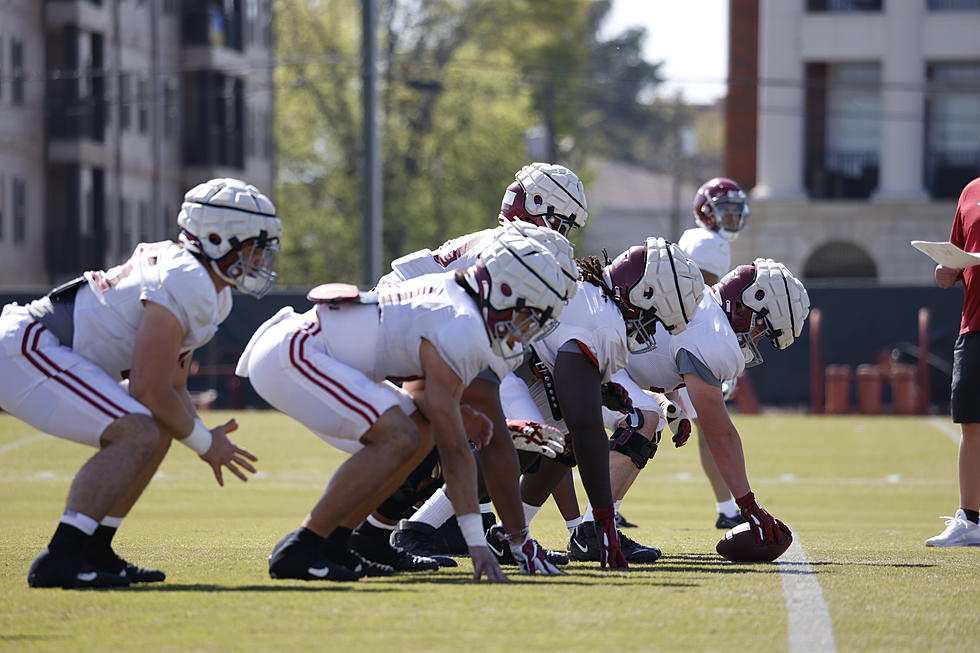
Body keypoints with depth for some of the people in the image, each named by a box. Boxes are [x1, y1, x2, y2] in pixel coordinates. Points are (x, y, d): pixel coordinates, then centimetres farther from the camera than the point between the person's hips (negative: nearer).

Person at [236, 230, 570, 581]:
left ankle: (332, 546, 11)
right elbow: (453, 449, -18)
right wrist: (477, 544, -17)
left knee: (419, 432, 10)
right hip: (288, 355, -11)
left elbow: (418, 394, 23)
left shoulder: (452, 296, 12)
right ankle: (296, 552, -17)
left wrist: (458, 417, 2)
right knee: (399, 439, -20)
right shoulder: (460, 332, -18)